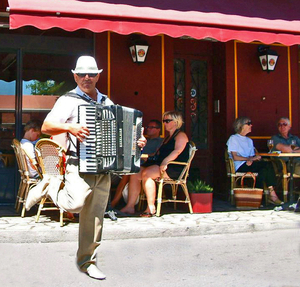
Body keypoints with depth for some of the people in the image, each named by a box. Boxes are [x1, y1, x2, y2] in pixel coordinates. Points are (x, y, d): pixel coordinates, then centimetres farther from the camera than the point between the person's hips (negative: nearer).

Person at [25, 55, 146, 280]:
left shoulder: (107, 103, 17)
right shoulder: (69, 101, -1)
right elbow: (46, 127, -9)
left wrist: (136, 142, 8)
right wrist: (70, 127, -26)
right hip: (79, 164, -5)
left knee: (95, 217, 8)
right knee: (76, 204, -27)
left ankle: (87, 262, 22)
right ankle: (52, 190, 7)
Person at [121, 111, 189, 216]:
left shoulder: (181, 135, 1)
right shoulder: (167, 137, 29)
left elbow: (177, 151, -16)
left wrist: (165, 162, -28)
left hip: (174, 168, -9)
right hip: (158, 164, 9)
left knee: (146, 174, -31)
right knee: (135, 174, -11)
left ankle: (151, 208, -27)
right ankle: (130, 206, -14)